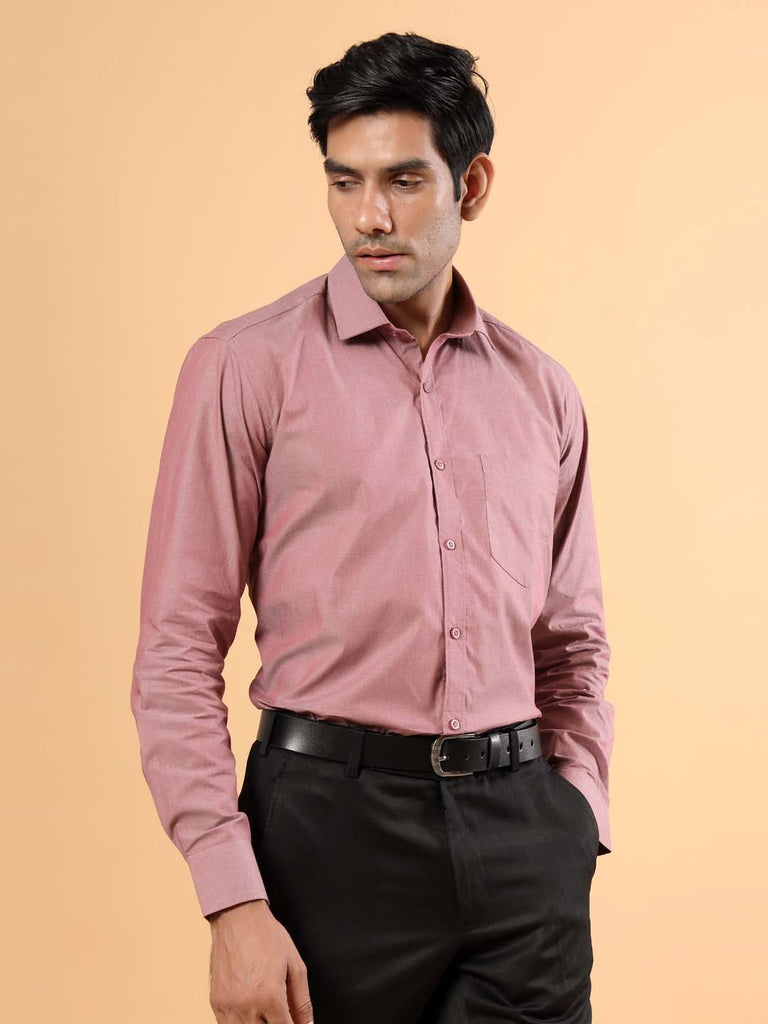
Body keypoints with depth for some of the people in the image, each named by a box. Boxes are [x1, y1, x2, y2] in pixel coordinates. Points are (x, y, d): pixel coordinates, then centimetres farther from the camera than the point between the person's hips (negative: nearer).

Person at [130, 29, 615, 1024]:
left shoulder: (542, 390, 9)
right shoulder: (246, 366, -4)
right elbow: (177, 654, -7)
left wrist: (575, 827, 5)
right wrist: (233, 903, -12)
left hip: (522, 830, 4)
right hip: (334, 819, -3)